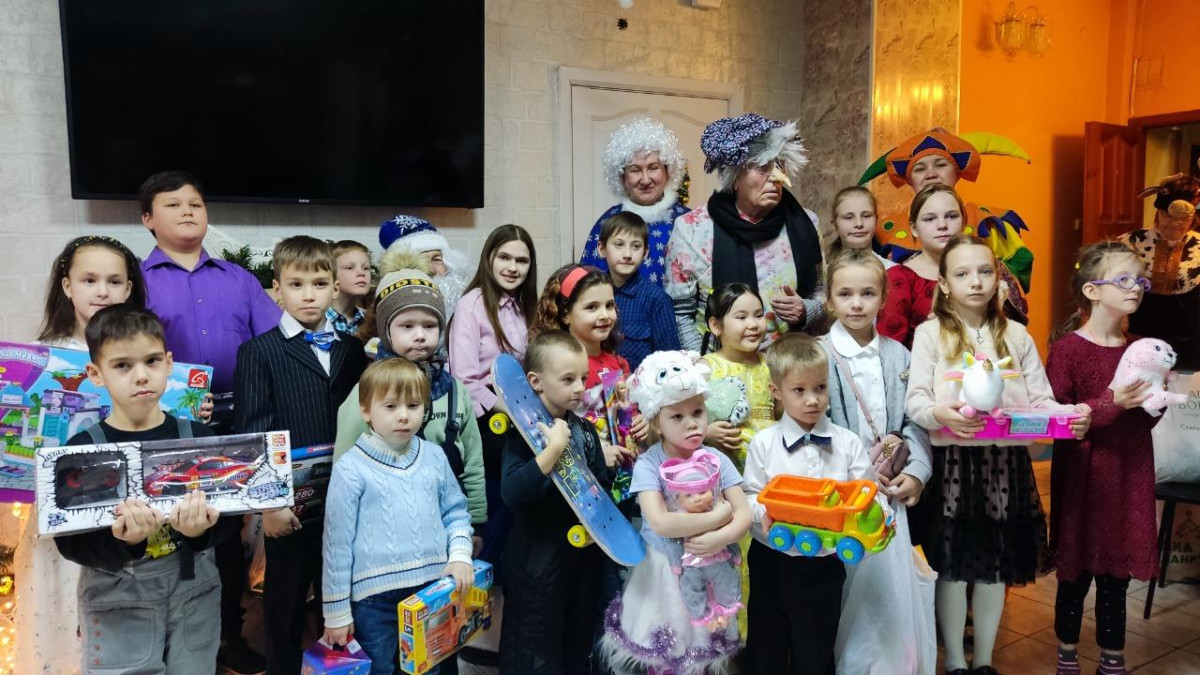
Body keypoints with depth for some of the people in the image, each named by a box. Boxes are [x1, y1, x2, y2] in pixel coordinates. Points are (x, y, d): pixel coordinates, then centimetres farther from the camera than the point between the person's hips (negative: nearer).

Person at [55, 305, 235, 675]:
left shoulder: (198, 436, -5)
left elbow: (230, 516, -4)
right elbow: (70, 542, -10)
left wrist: (201, 530, -25)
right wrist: (123, 542, -28)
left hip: (194, 595, 2)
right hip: (117, 604, -1)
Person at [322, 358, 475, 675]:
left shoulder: (435, 456, 2)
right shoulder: (350, 470, -11)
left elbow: (456, 512, 13)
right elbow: (337, 545, -6)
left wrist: (460, 555, -4)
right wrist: (336, 612, -3)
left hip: (432, 592, 4)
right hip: (374, 598, -4)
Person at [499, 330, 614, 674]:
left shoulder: (585, 430, 5)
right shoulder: (523, 431, -16)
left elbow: (602, 485, 12)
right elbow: (511, 492, -30)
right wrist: (554, 449, -34)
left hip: (584, 552, 6)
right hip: (538, 558, -6)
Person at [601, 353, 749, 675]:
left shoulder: (717, 460, -6)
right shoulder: (648, 465, -16)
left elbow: (744, 514, -8)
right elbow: (660, 522, -27)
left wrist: (719, 538, -27)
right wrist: (718, 516, -22)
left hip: (712, 571, 3)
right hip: (665, 571, -2)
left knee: (704, 644, 16)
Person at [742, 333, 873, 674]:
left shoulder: (848, 443, -2)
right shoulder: (763, 444, -5)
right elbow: (750, 495, -3)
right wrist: (763, 512, -23)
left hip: (824, 566, 0)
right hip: (772, 560, 0)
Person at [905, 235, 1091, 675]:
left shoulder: (1016, 335, 10)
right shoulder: (930, 333, 0)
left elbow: (1041, 400, 5)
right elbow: (914, 399, -10)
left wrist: (1070, 416, -15)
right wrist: (941, 414, -31)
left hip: (1007, 462, 3)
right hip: (952, 462, -3)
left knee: (997, 566, 10)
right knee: (952, 564, 4)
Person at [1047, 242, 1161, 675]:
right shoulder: (1068, 348, -11)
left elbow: (1143, 422, 18)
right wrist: (1109, 404, -25)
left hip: (1130, 479, 5)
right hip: (1083, 479, -5)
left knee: (1117, 578, 12)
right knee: (1075, 575, 8)